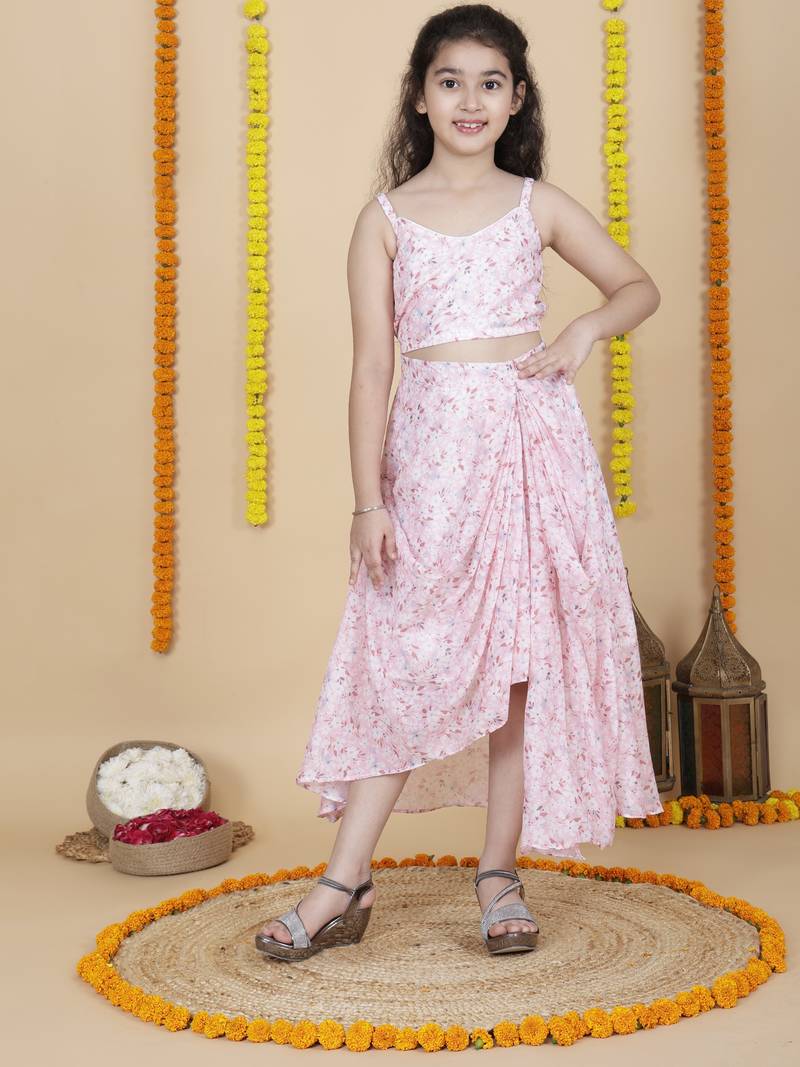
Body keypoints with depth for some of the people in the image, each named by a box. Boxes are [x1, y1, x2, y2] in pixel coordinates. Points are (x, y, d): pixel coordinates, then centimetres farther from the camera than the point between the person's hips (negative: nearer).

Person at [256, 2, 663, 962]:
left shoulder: (538, 206, 9)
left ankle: (500, 873, 16)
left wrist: (586, 329, -4)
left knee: (522, 657, 3)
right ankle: (345, 884, 8)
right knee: (408, 661, -1)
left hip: (532, 440, 1)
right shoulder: (386, 218, 5)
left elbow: (639, 285, 18)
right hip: (430, 449, -1)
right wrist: (368, 500, -6)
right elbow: (372, 366, 1)